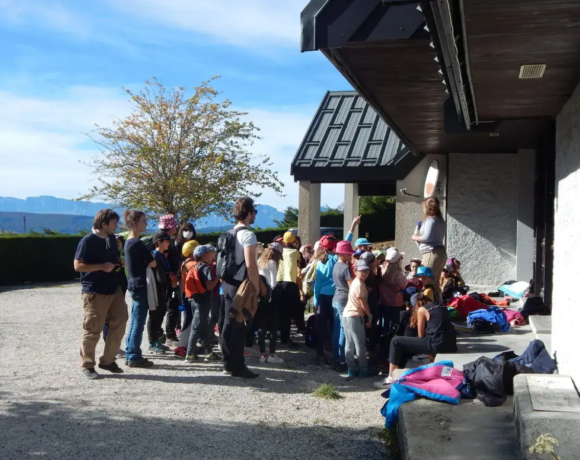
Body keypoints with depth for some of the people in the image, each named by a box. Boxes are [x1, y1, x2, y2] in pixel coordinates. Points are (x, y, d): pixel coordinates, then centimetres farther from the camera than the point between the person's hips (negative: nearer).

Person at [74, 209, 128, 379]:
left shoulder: (111, 238, 10)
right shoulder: (87, 241, -13)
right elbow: (78, 266, -15)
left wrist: (119, 262, 3)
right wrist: (101, 266, -22)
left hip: (113, 288, 8)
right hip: (94, 291, -7)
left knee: (119, 323, 7)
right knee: (92, 330, 0)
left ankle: (107, 360, 20)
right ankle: (87, 365, 14)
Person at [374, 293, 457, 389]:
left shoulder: (421, 309, 5)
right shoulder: (441, 307, 25)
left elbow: (421, 336, 8)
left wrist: (430, 355, 20)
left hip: (437, 345, -8)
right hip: (451, 345, 8)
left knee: (396, 342, 3)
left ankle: (391, 379, 0)